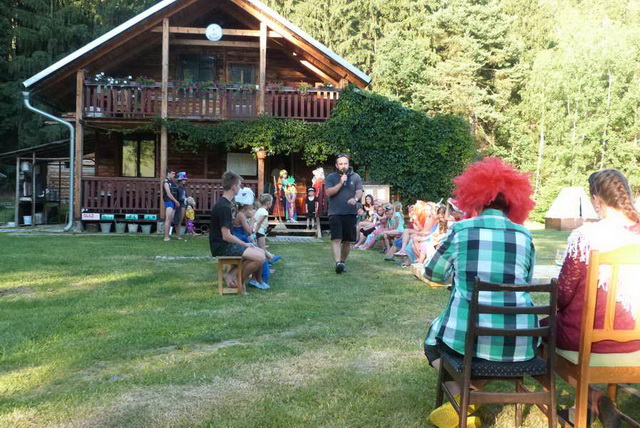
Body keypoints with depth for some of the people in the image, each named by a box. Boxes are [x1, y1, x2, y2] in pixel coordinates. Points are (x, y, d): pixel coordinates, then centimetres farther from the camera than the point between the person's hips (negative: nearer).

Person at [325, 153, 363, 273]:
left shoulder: (355, 177, 7)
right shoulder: (331, 177, 5)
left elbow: (359, 191, -3)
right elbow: (328, 192, -6)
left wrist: (355, 198, -25)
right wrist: (340, 183, -16)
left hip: (350, 213, 2)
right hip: (335, 213, -2)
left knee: (347, 241, 6)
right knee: (336, 239, -15)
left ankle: (343, 262, 20)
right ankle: (338, 263, -24)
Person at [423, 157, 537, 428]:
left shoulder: (461, 230, -1)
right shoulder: (524, 235, 4)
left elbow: (433, 274, 13)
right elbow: (525, 283, 16)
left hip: (469, 336, -2)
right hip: (520, 343, 2)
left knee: (434, 336, 30)